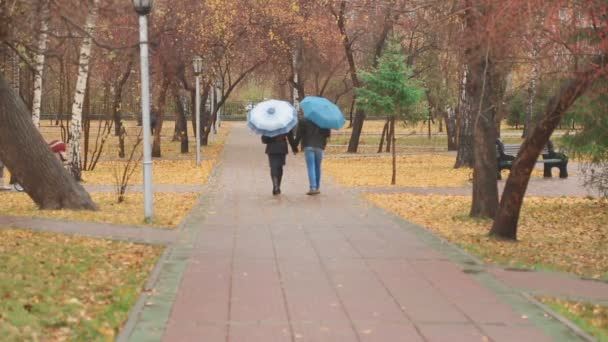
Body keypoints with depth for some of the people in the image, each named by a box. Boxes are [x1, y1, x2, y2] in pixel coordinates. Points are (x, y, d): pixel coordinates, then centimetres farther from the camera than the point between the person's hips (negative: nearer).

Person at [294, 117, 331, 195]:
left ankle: (313, 188, -17)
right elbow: (328, 134, 4)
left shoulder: (303, 121, -4)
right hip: (319, 146, 3)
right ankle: (317, 188, 18)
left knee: (311, 167, -6)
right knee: (318, 167, 12)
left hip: (308, 146, -2)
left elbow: (299, 134, -5)